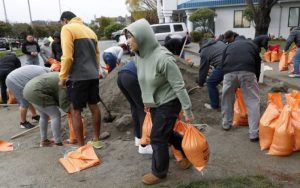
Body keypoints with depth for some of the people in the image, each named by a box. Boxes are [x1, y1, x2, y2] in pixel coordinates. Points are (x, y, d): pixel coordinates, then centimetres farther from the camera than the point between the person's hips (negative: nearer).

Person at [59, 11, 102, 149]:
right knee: (94, 107, 14)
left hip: (78, 77, -7)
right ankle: (96, 140, 25)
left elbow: (67, 56, -15)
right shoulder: (89, 30, 17)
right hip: (93, 75, 8)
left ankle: (81, 147, 8)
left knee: (75, 111, 2)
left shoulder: (67, 28, -5)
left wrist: (62, 77, -7)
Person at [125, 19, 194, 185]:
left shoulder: (163, 58, -30)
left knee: (157, 138, 1)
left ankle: (159, 173, 24)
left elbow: (179, 86, -24)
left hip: (168, 103, -8)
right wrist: (146, 100, 19)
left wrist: (187, 110, -20)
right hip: (154, 103, 8)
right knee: (166, 134, 19)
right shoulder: (139, 55, -5)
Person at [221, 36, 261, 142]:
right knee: (253, 101, 7)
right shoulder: (252, 44, 32)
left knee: (227, 99, 21)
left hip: (229, 72, 2)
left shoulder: (229, 46, 34)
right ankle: (254, 133, 7)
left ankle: (226, 124, 37)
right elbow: (258, 64, 30)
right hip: (247, 71, -1)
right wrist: (256, 80, 41)